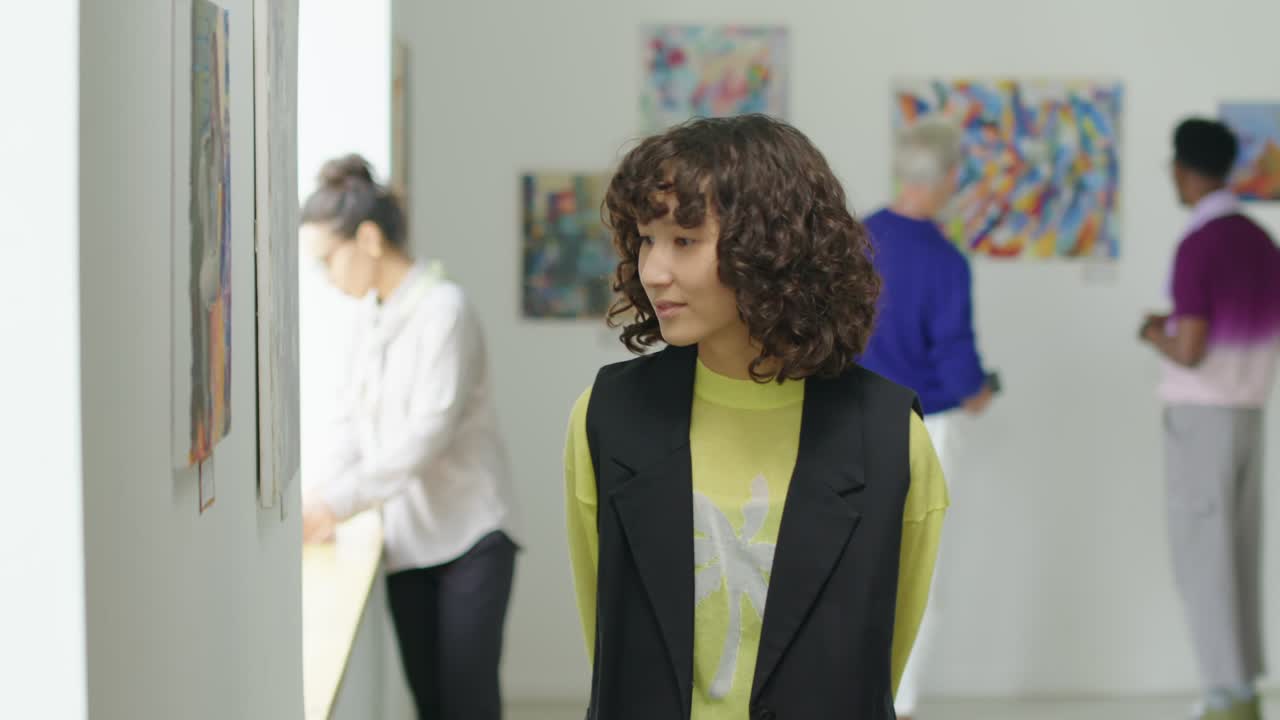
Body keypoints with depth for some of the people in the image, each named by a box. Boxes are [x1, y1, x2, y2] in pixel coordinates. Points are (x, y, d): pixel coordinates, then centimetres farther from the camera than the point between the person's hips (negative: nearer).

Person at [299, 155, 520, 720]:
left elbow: (429, 432, -21)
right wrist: (318, 500, -6)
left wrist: (340, 501, -23)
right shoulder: (370, 316, 9)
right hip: (407, 538, 6)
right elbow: (349, 419, 9)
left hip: (469, 535, -6)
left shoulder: (443, 308, -14)